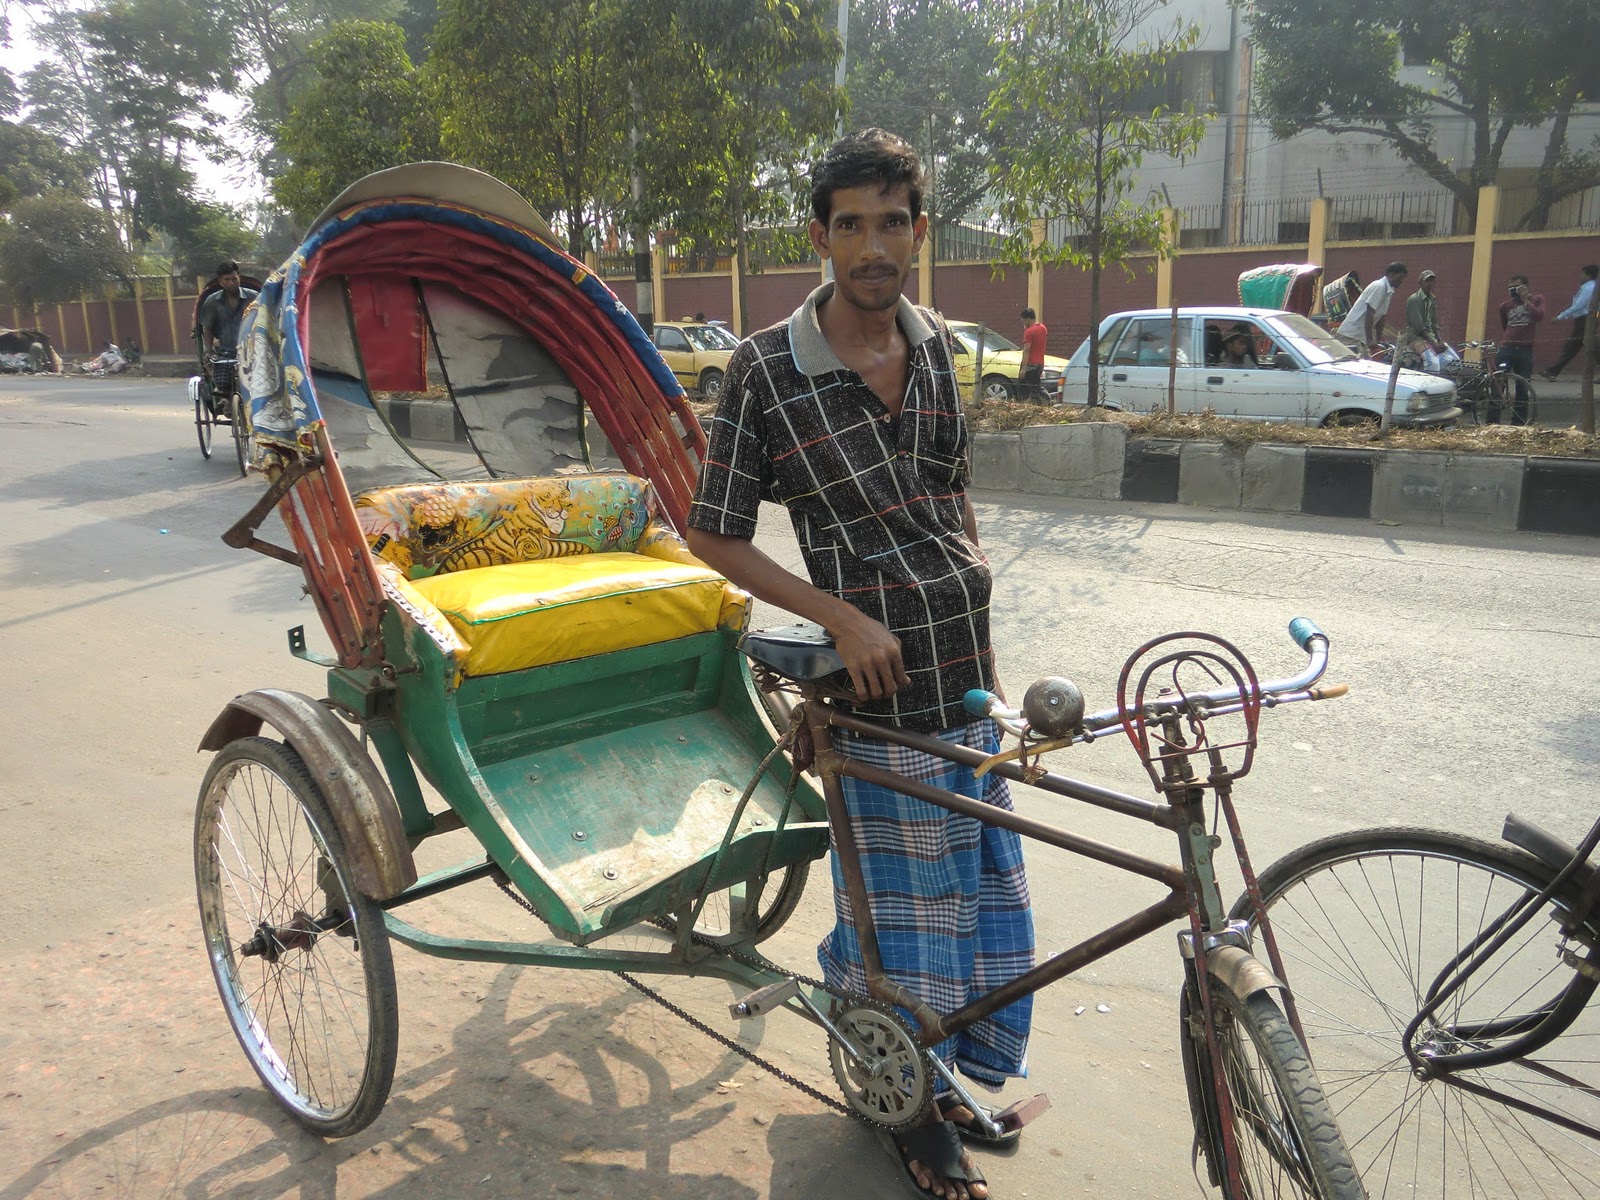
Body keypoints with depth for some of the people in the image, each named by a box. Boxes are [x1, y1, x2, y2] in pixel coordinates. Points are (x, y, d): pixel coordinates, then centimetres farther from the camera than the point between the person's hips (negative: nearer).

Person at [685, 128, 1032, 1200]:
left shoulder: (934, 346, 4)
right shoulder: (768, 368, -13)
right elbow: (716, 534, -9)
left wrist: (981, 630, 14)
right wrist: (844, 618, -18)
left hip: (964, 667, 6)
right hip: (878, 671, -6)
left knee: (985, 889, 17)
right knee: (907, 900, 7)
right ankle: (910, 1110, 32)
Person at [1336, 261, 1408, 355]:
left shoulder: (1389, 291, 14)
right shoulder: (1379, 287, -14)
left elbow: (1380, 317, 19)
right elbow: (1369, 314, -20)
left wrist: (1379, 340, 18)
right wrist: (1370, 340, -22)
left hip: (1361, 336, 10)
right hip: (1351, 335, -10)